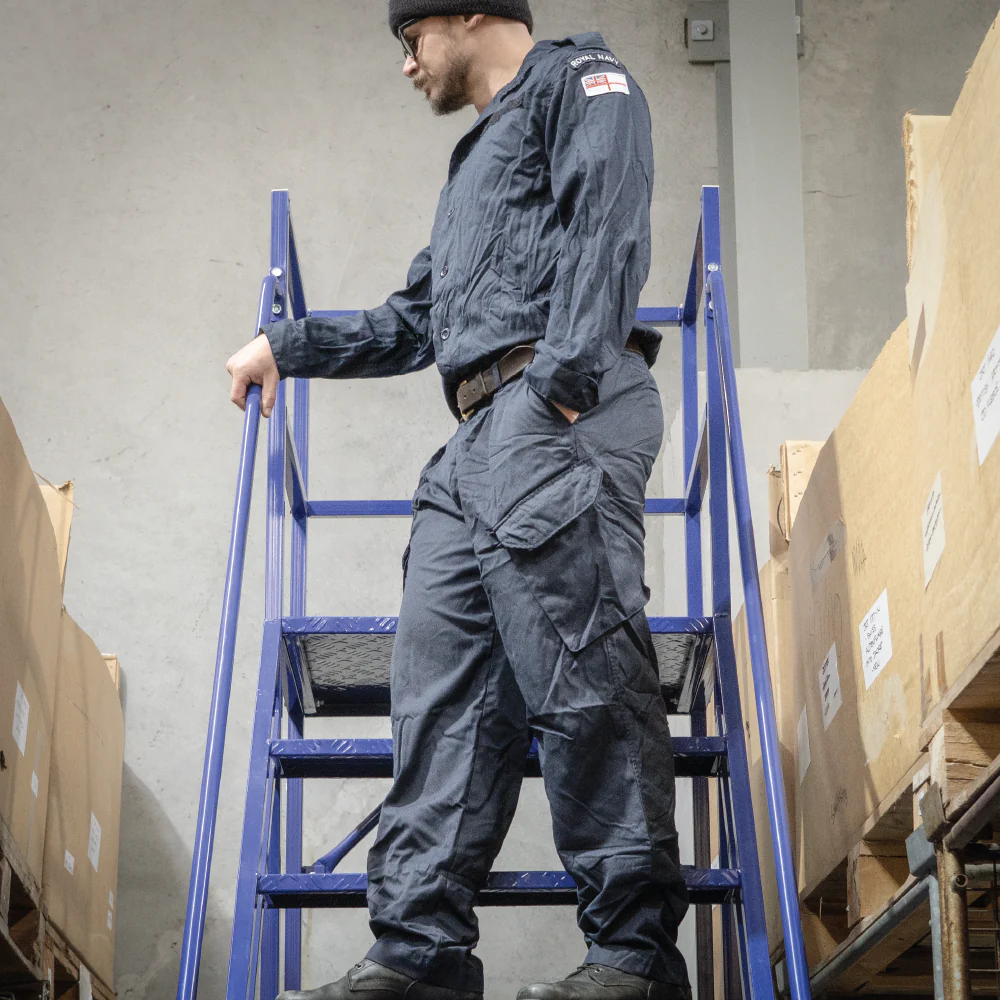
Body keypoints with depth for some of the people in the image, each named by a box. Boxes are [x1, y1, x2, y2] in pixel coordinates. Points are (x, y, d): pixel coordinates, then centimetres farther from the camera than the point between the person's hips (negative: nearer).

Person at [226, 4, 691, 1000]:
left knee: (582, 673, -17)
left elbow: (605, 228, -8)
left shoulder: (579, 80, 10)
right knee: (441, 690, -2)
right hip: (478, 436, 9)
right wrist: (287, 346, 41)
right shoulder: (477, 158, 37)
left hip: (558, 411, -9)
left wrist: (567, 371, -20)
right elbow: (414, 322, 43)